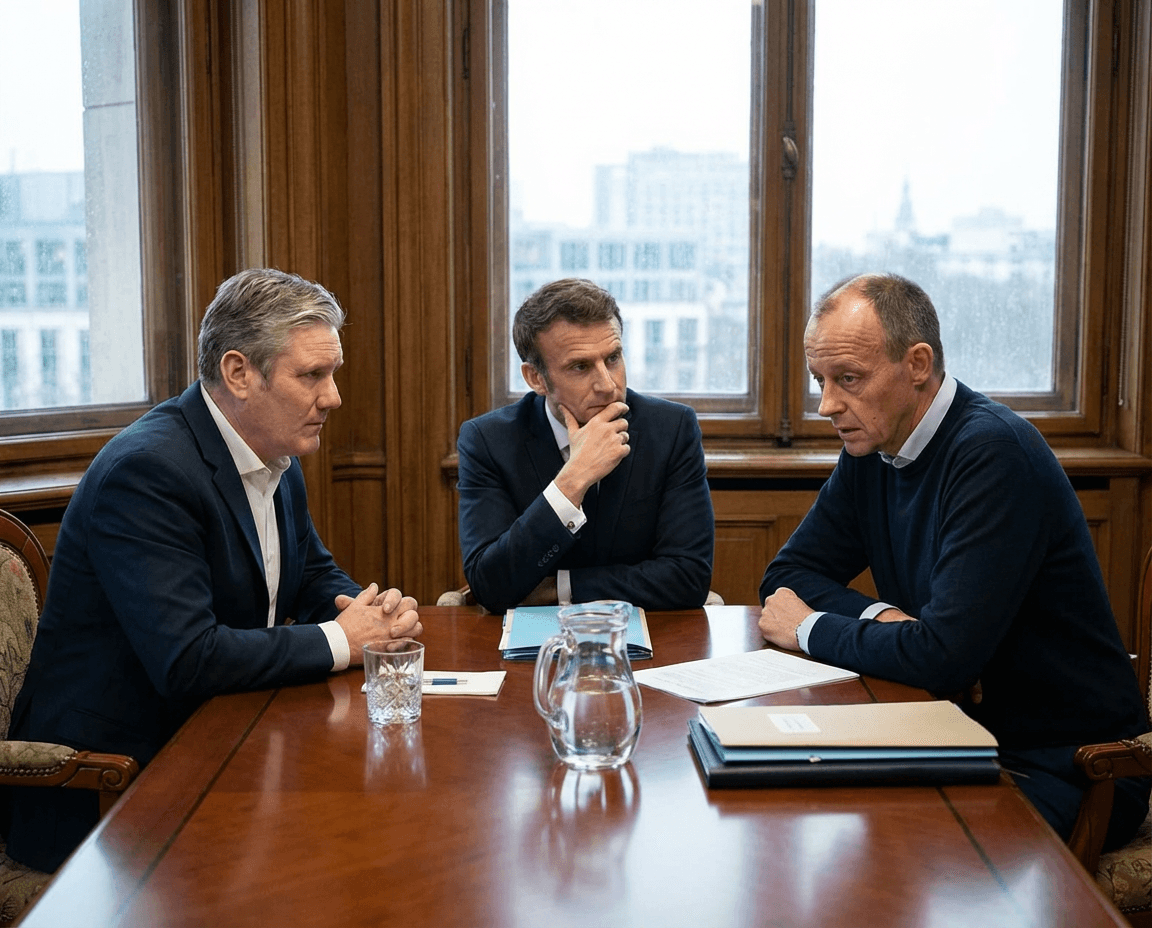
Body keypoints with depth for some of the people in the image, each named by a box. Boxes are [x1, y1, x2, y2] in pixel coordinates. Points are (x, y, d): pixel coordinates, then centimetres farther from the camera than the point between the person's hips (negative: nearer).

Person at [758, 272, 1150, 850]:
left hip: (1061, 766, -7)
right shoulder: (870, 447, 4)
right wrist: (883, 617, -11)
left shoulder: (994, 453, -22)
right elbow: (788, 576, 9)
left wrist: (813, 629, -13)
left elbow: (945, 656, -29)